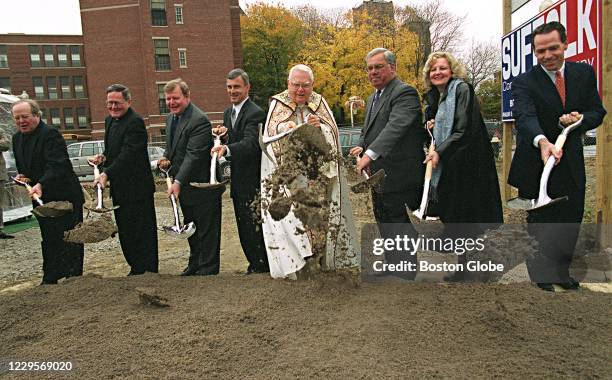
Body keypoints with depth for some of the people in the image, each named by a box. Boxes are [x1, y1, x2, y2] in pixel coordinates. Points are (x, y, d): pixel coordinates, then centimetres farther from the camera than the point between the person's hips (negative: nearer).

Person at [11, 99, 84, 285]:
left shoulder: (50, 134, -15)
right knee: (49, 240, 16)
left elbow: (57, 165, -26)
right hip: (41, 199, 8)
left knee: (69, 240, 0)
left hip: (64, 198, -8)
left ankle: (73, 277, 9)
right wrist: (21, 175, 1)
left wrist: (41, 184, -39)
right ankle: (49, 280, 25)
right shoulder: (17, 138, 11)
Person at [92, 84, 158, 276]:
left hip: (136, 187, -9)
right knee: (125, 229, 16)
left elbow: (128, 154, -25)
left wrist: (106, 174, -31)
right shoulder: (109, 120, 13)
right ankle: (136, 267, 29)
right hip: (119, 187, 9)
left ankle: (147, 270, 11)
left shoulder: (135, 122, -16)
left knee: (141, 230, -1)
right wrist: (104, 157, 3)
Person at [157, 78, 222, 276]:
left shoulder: (199, 120, -21)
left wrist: (178, 182, -32)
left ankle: (207, 271, 15)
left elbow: (194, 155, -27)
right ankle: (194, 265, 38)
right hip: (184, 186, 9)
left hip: (202, 186, -9)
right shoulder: (170, 117, 9)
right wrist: (166, 158, -1)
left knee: (207, 232, 3)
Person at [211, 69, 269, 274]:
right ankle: (255, 265, 31)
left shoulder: (255, 113, -15)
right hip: (238, 180, 9)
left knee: (254, 227, -2)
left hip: (252, 180, -9)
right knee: (243, 227, 17)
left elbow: (251, 143, -29)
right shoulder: (228, 112, 13)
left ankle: (262, 268, 12)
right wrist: (221, 134, -7)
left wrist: (226, 149, -46)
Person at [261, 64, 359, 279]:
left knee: (321, 214, 5)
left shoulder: (319, 103, 9)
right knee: (291, 215, -4)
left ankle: (321, 259, 17)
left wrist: (319, 127, -18)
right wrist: (285, 130, -26)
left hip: (319, 173, 2)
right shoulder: (277, 105, 4)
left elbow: (332, 132, 3)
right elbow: (270, 136, -6)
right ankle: (293, 262, 5)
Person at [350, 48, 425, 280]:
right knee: (386, 232, 19)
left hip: (400, 180, -10)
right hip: (379, 181, 10)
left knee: (401, 234, -1)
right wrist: (361, 147, 1)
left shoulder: (405, 93, -12)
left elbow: (396, 126, -28)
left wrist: (370, 153, -38)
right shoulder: (373, 98, 19)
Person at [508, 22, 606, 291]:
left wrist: (581, 119, -18)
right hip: (536, 163, -4)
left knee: (571, 220, 15)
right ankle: (543, 277, 20)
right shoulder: (524, 82, -11)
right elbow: (525, 116, -29)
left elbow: (598, 112, 6)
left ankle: (561, 272, 33)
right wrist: (542, 141, -49)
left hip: (571, 161, 5)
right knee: (540, 223, 6)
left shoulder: (584, 73, 4)